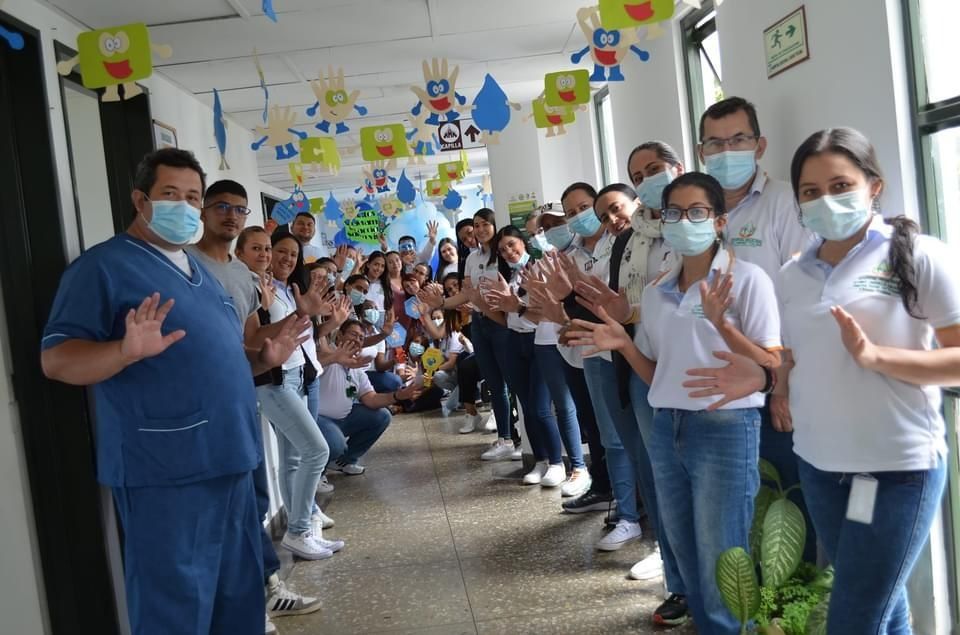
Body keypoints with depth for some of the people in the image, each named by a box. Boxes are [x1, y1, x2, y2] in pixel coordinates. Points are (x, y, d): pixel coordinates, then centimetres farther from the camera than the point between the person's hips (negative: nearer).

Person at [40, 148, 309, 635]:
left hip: (230, 461, 8)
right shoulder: (104, 266, -8)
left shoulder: (199, 271, 17)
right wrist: (127, 351, -32)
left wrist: (264, 357, 8)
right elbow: (56, 359, -15)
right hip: (166, 473, -8)